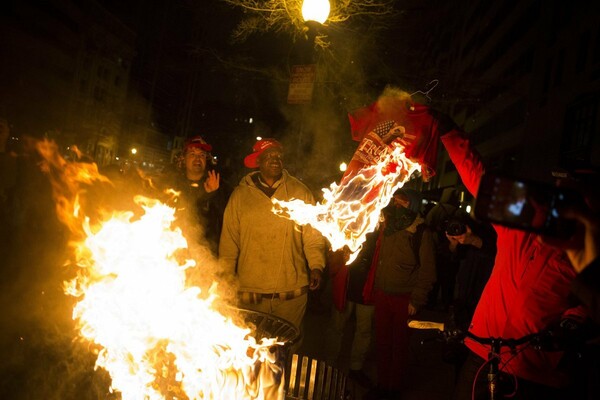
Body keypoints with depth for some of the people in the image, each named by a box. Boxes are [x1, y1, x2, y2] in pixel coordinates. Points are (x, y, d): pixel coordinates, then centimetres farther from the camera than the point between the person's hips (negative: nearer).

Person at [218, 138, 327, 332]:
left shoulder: (300, 192, 4)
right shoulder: (240, 194, 5)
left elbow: (313, 235, 2)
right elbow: (229, 240, 6)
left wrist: (316, 265, -10)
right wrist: (226, 277, 3)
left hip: (292, 292, 0)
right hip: (249, 292, 0)